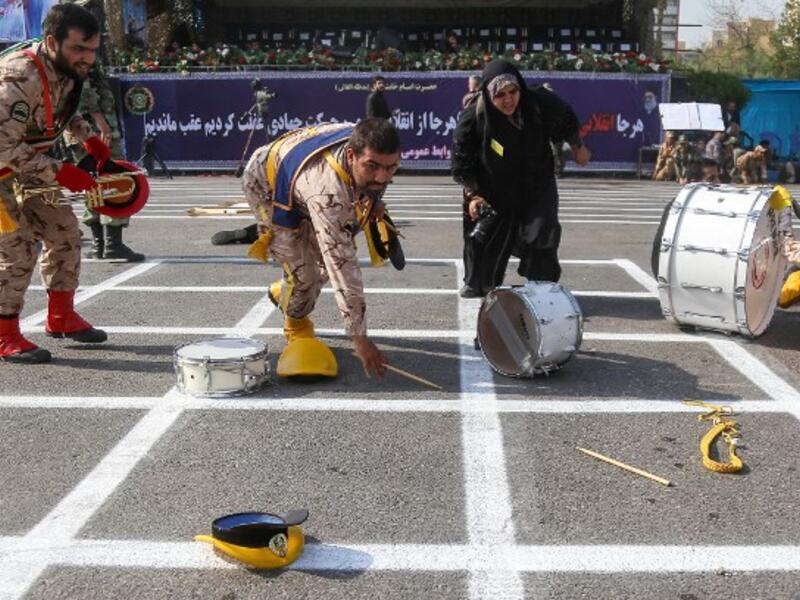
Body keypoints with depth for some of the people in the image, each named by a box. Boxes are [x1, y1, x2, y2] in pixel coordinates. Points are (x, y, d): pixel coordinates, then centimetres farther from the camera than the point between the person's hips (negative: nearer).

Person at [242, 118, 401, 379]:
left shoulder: (368, 146, -29)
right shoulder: (327, 192, -49)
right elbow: (343, 268, -47)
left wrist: (373, 198, -5)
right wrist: (359, 338, -44)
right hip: (267, 184, -6)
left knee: (326, 259, 5)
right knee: (303, 271, -13)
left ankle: (284, 292, 38)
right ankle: (296, 328, 20)